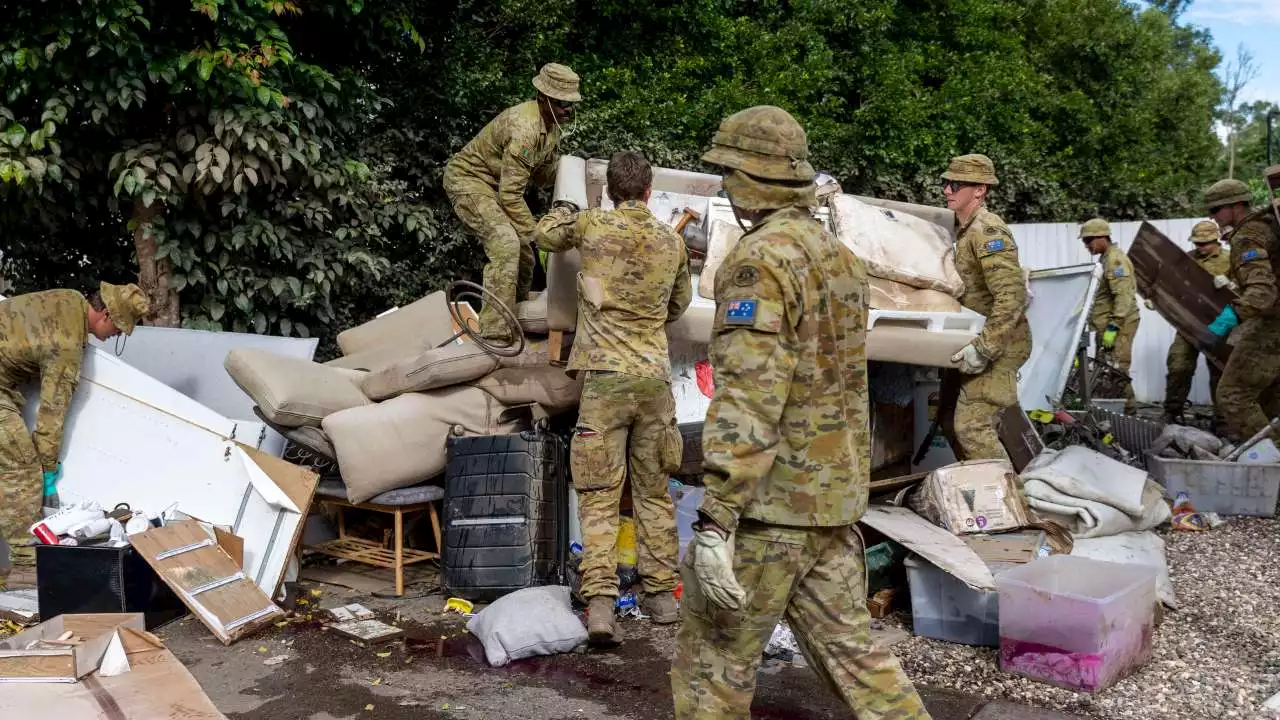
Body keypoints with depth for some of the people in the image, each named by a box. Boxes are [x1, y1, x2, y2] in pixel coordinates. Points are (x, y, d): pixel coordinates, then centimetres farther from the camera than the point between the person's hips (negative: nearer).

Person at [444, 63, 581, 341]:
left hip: (495, 184, 10)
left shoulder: (551, 125, 0)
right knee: (506, 242, -27)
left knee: (522, 247, 10)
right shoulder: (525, 129, -31)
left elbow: (543, 174, 11)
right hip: (467, 180, -10)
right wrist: (536, 231, -21)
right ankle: (495, 333, -26)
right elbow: (510, 194, -28)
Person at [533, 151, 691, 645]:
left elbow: (544, 236, 20)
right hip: (655, 377, 3)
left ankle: (600, 601, -12)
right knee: (654, 491, 13)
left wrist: (564, 210, 39)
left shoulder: (592, 226, -1)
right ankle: (661, 594, 19)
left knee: (599, 494, -2)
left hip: (605, 376, -3)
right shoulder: (673, 243, 7)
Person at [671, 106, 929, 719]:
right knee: (847, 648, 16)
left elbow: (747, 399, -24)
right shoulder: (841, 256, 13)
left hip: (769, 504, -8)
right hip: (836, 495, 9)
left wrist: (714, 521, -25)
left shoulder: (760, 259, -15)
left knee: (714, 659, 5)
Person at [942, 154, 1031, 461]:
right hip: (978, 340, 10)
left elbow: (1012, 296, -26)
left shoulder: (987, 231, -18)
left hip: (997, 344, -10)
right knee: (956, 421, 14)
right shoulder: (963, 229, 13)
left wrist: (984, 348, -28)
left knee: (972, 427, -14)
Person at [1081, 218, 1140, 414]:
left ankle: (1127, 409, -10)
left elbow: (1123, 296, -21)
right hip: (1109, 324, 11)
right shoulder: (1108, 258, 20)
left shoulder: (1115, 259, -13)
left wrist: (1113, 327, -25)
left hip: (1118, 324, -11)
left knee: (1116, 369, -12)